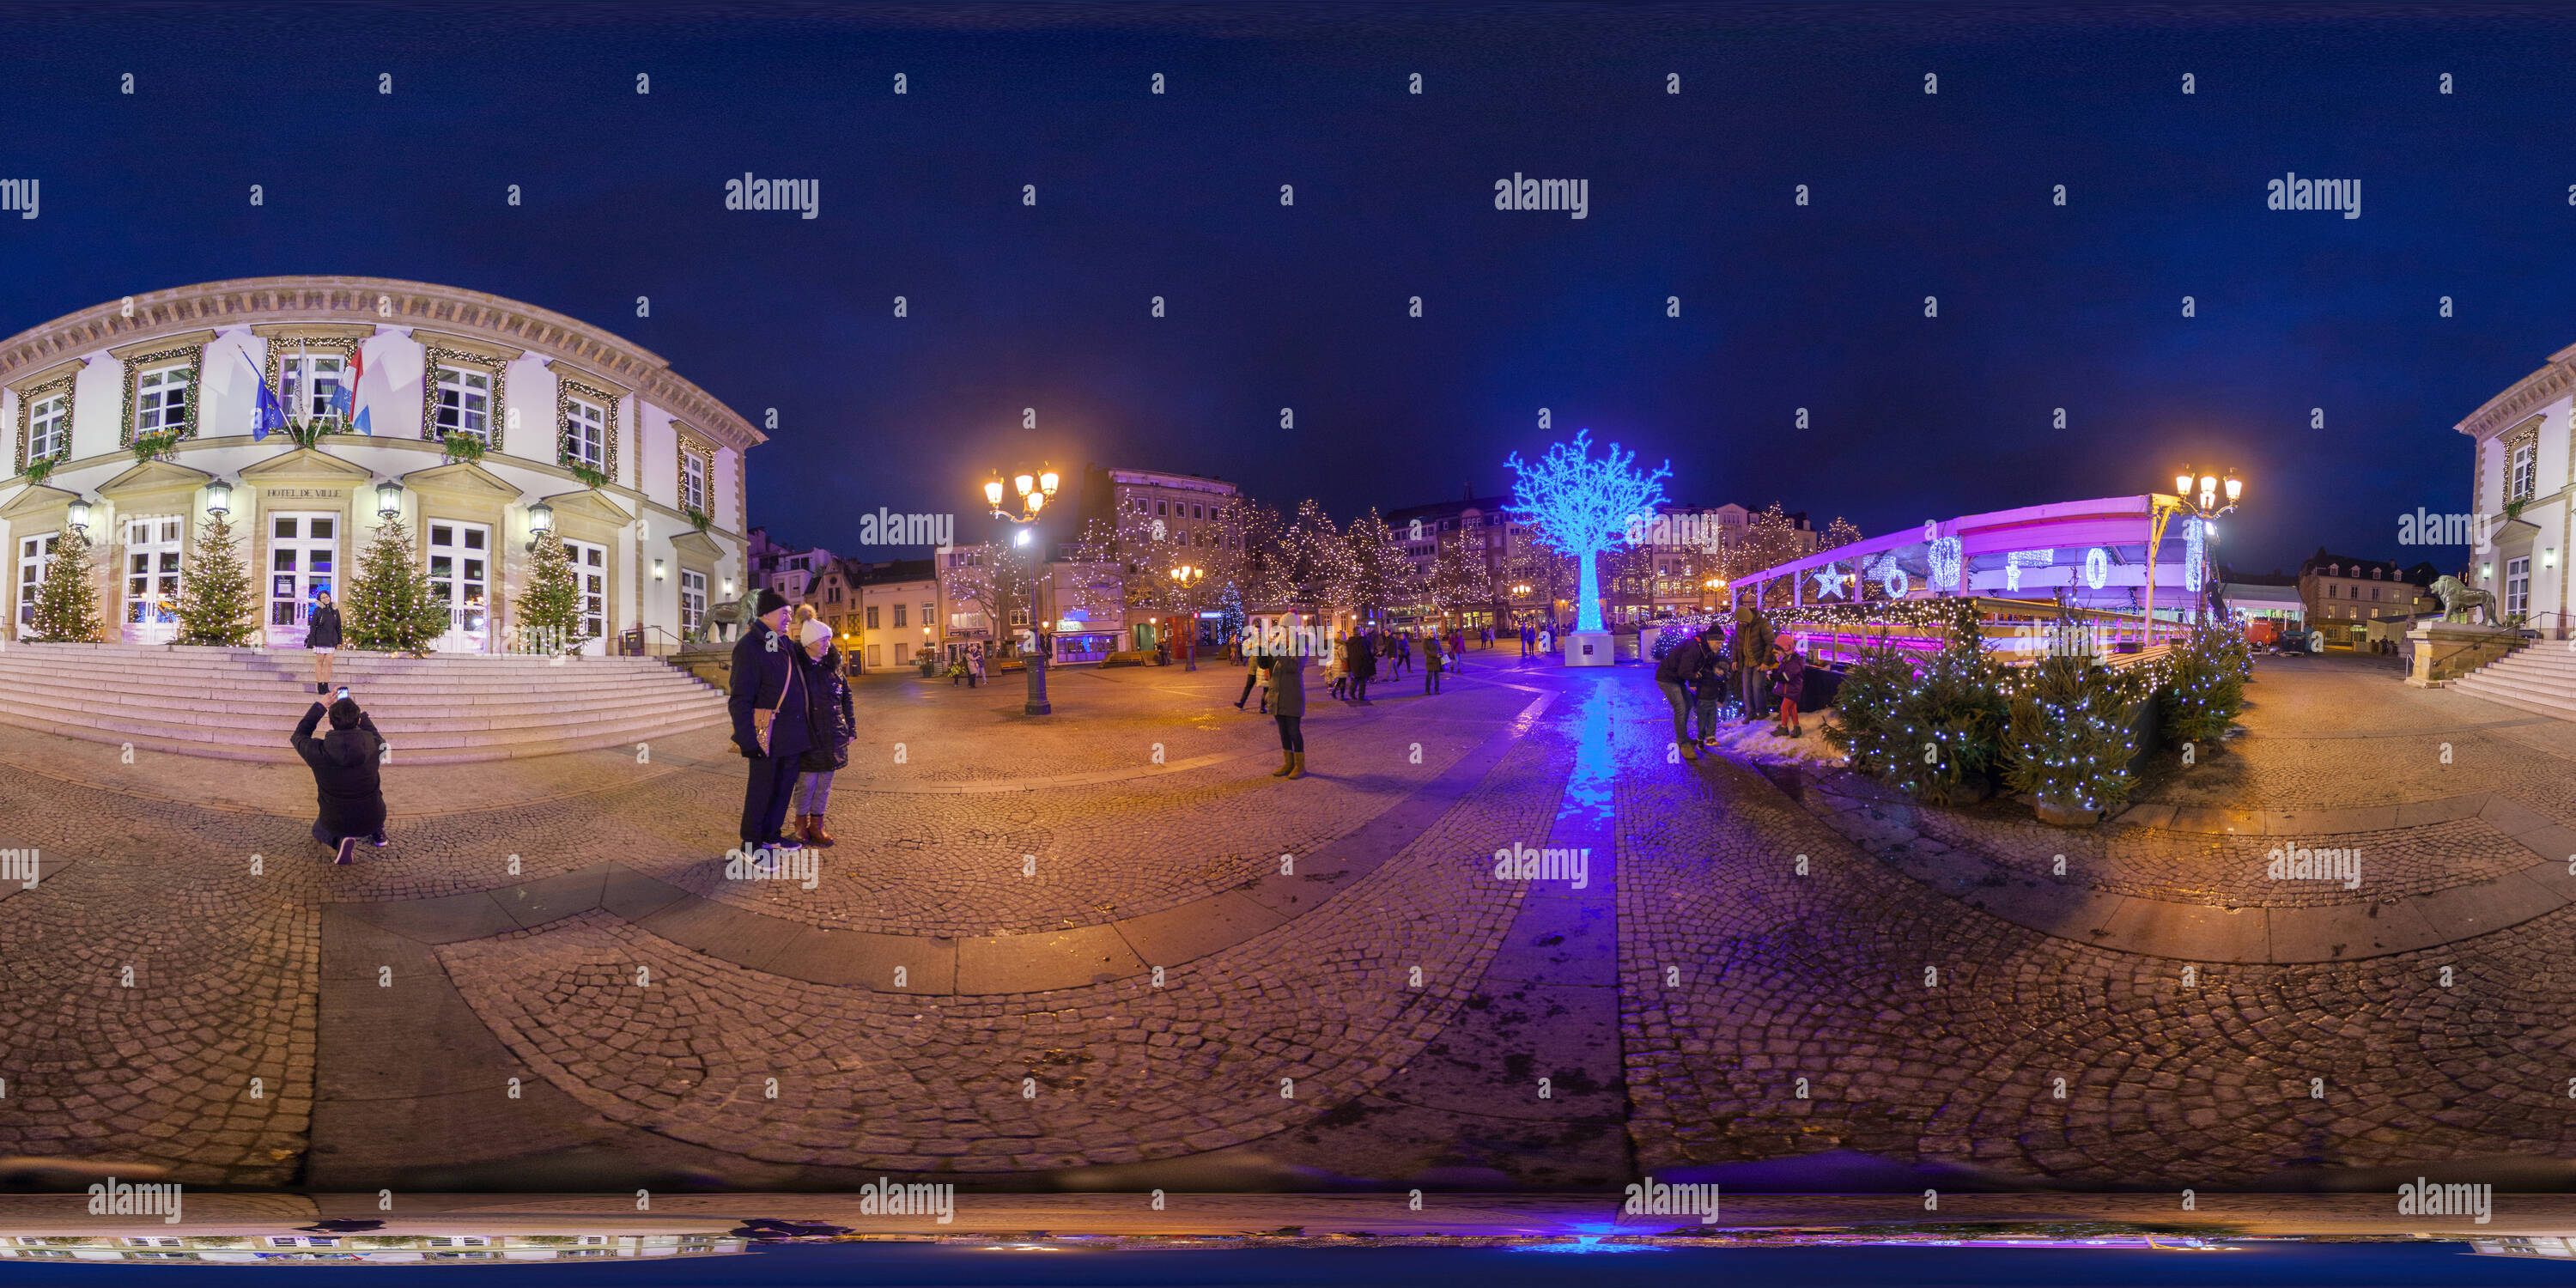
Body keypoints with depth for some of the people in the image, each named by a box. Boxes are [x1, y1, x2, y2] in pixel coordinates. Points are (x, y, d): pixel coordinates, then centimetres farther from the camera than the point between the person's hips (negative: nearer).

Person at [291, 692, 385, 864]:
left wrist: (320, 707, 6)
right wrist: (362, 714, 17)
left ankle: (340, 840, 2)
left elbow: (299, 736, 1)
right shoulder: (375, 747, -22)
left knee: (318, 830, 34)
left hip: (336, 823, -2)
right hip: (373, 819, 2)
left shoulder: (317, 752, -24)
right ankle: (377, 831, 30)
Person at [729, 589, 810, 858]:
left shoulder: (785, 644, 13)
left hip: (792, 732, 8)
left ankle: (771, 834, 30)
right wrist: (748, 741, -20)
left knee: (785, 785, 15)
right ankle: (751, 844, 11)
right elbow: (740, 699, -15)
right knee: (761, 788, 0)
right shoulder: (748, 647, -13)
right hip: (767, 733, -8)